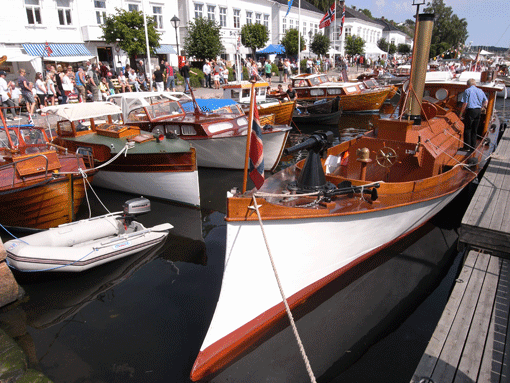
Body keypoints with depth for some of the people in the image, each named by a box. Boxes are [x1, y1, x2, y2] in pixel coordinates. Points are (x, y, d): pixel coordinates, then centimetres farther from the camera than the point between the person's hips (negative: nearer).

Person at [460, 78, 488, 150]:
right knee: (475, 130, 13)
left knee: (467, 129, 1)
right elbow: (486, 101, 15)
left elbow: (465, 104, -12)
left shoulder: (467, 91, -6)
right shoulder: (480, 91, 11)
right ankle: (473, 146, 18)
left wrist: (461, 113, -4)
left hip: (470, 110, -6)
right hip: (478, 111, 6)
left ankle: (467, 147, 2)